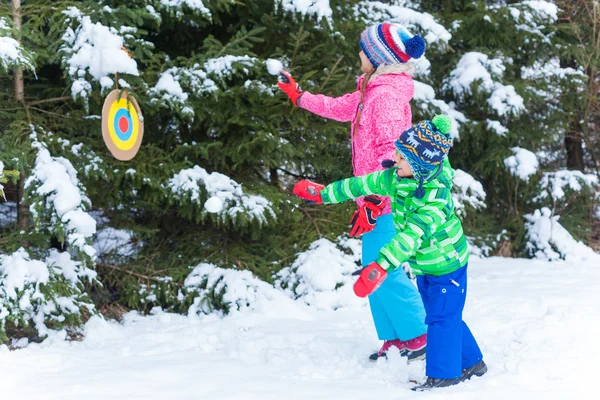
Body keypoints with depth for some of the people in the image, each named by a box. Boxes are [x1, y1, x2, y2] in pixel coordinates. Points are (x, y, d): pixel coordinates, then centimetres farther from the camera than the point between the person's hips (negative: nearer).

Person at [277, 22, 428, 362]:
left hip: (385, 201, -10)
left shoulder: (387, 96, -17)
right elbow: (341, 107, 31)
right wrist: (300, 96, 40)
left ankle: (421, 336, 2)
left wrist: (372, 201, -27)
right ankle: (395, 337, 20)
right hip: (377, 199, 10)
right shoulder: (372, 91, 14)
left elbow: (391, 153, -24)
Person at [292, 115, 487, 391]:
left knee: (441, 318, -2)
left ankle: (443, 374, 9)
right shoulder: (395, 179, -7)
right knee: (446, 316, 17)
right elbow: (363, 185, 4)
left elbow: (412, 236, -42)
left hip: (447, 264, -9)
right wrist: (324, 194, 11)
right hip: (425, 265, 9)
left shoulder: (434, 197, -32)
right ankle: (472, 363, 29)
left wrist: (382, 266, -51)